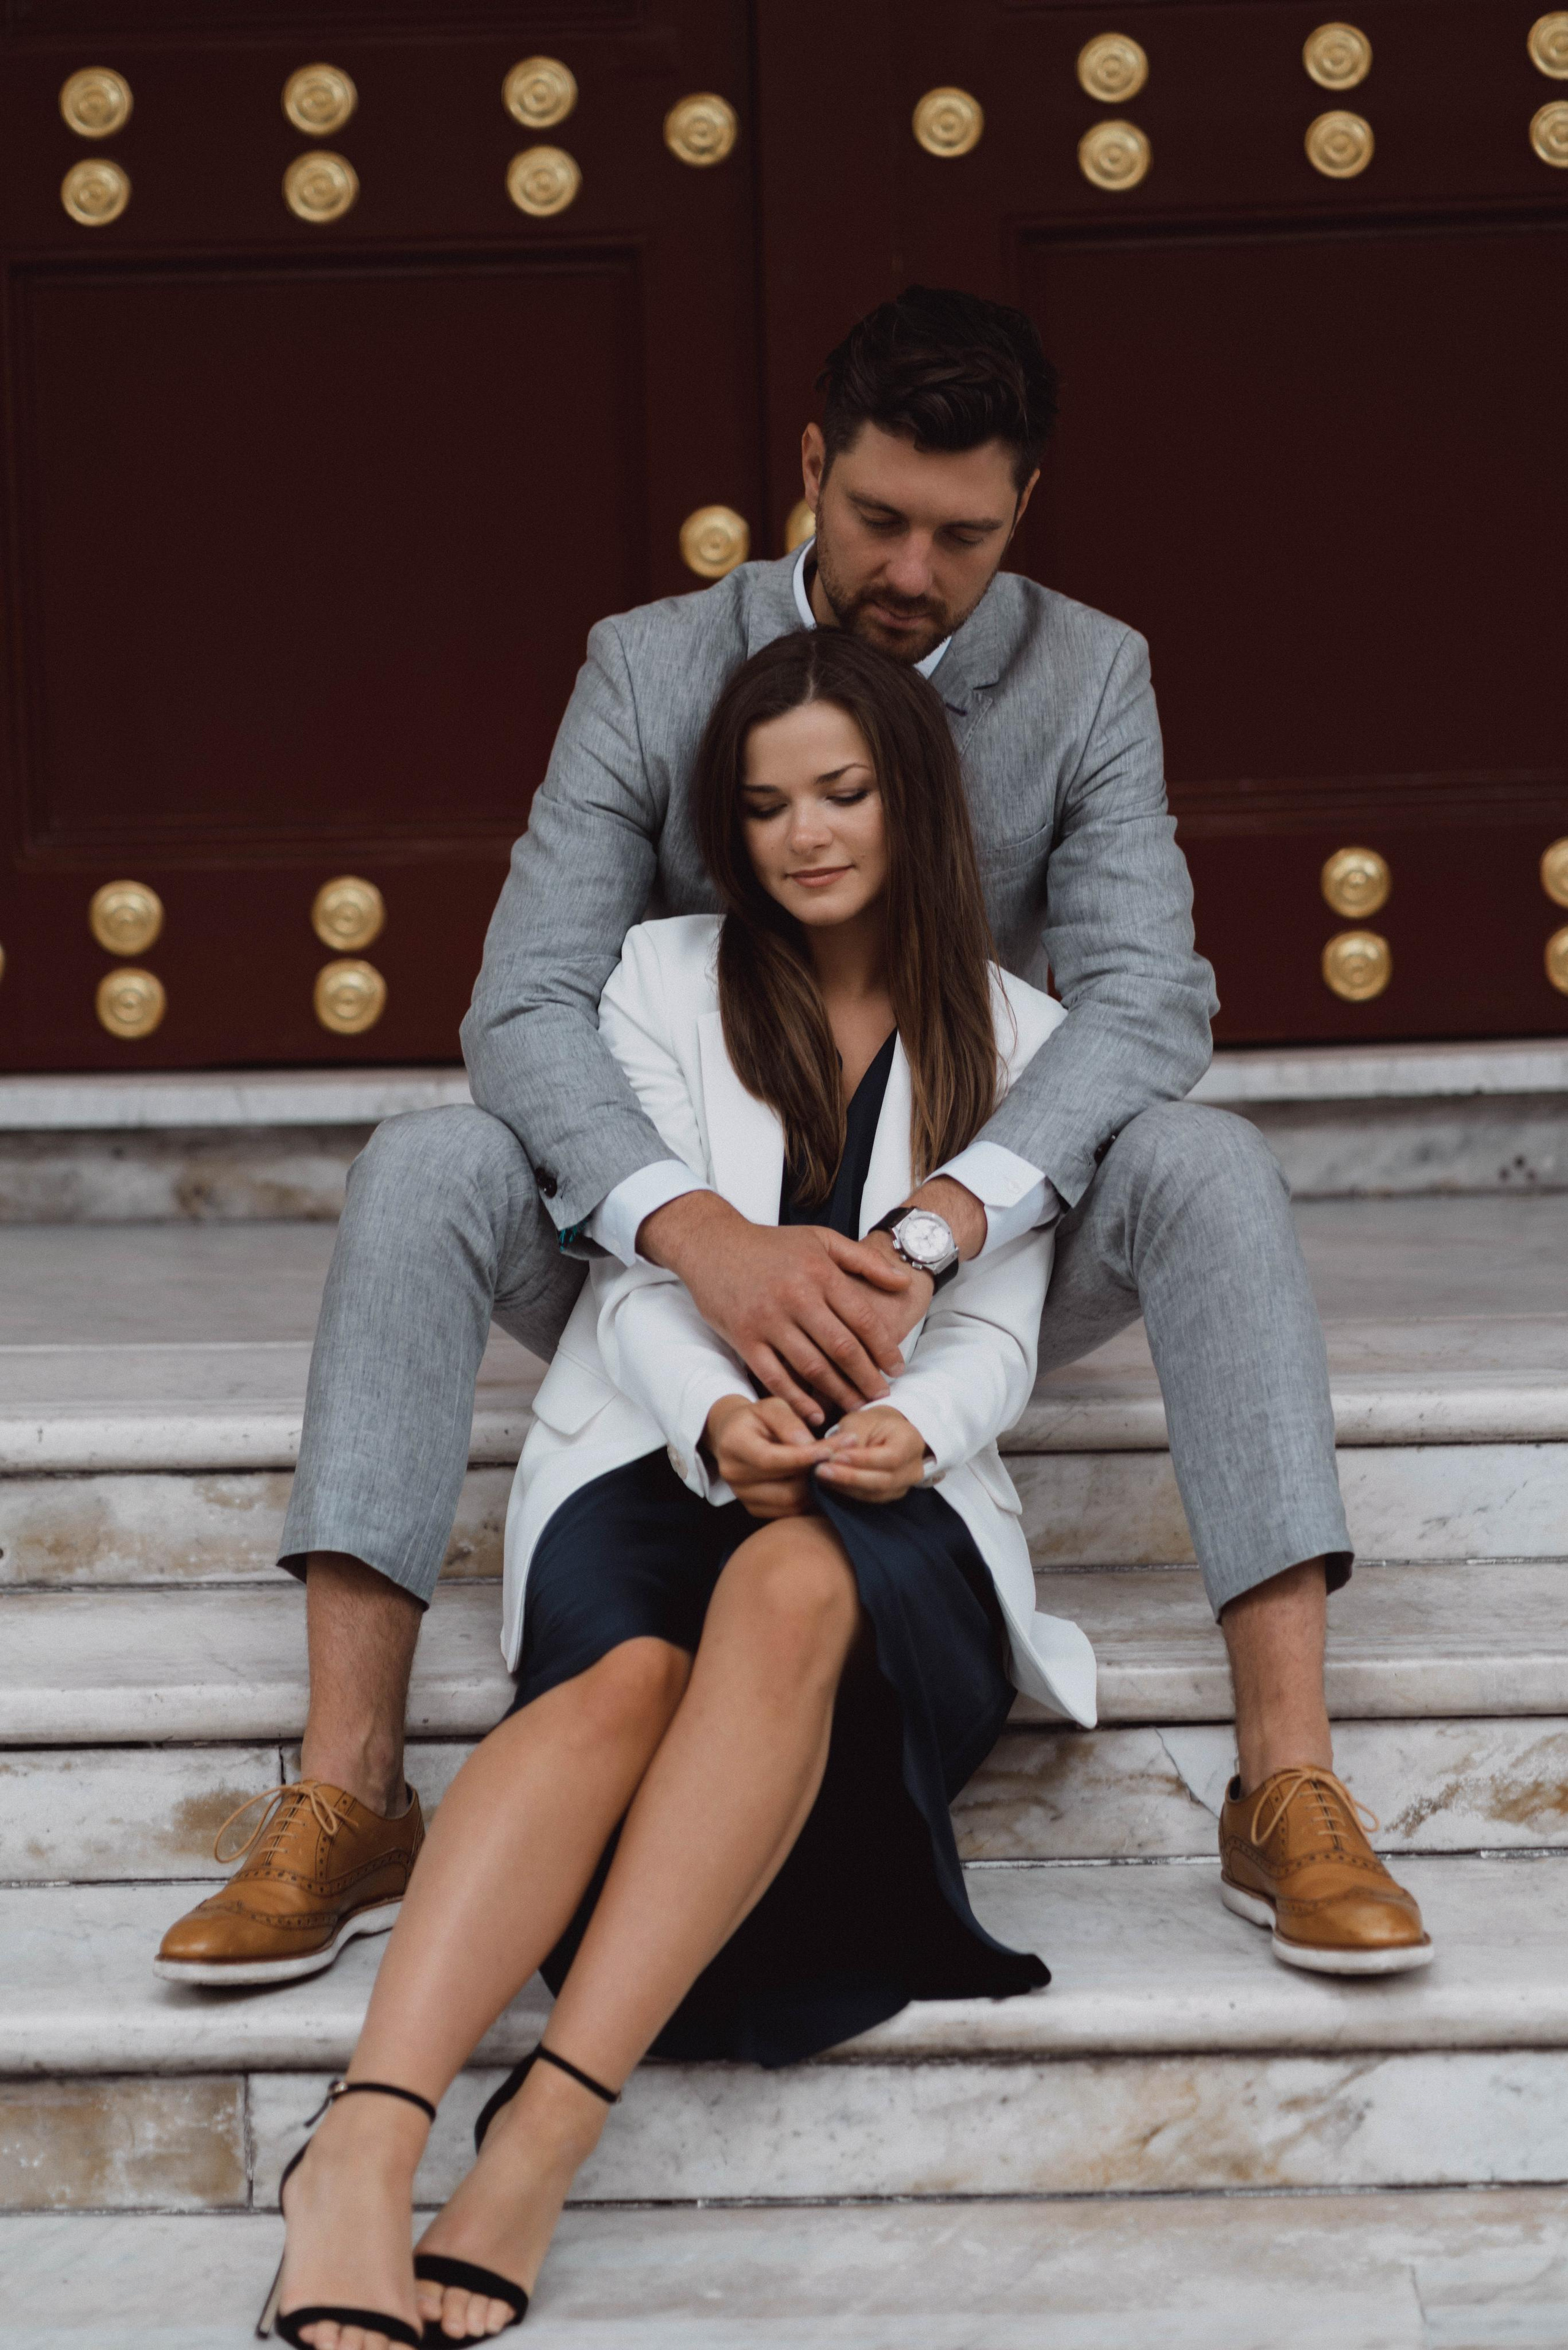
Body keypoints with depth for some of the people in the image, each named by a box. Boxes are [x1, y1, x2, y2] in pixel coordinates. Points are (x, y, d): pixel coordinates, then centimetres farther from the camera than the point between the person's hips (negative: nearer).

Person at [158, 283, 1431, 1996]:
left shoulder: (1087, 677, -5)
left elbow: (1148, 995, -19)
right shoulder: (650, 668, -7)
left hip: (973, 1270, 0)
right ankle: (345, 1802, -29)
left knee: (1205, 1168, -29)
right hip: (684, 1251, 0)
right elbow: (525, 1005, -18)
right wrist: (709, 1238, -37)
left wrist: (938, 1224, -38)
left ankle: (1289, 1791, -32)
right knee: (426, 1167, -27)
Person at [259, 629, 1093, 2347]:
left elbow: (994, 1334, 7)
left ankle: (548, 2131, -47)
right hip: (656, 1457, 0)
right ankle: (361, 2157, -54)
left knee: (791, 1586, -38)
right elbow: (640, 1279, 2)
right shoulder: (665, 982, 12)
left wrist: (913, 1427, -18)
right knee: (630, 1673, -37)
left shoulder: (1010, 1038, 14)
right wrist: (718, 1419, -21)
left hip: (890, 1501, 0)